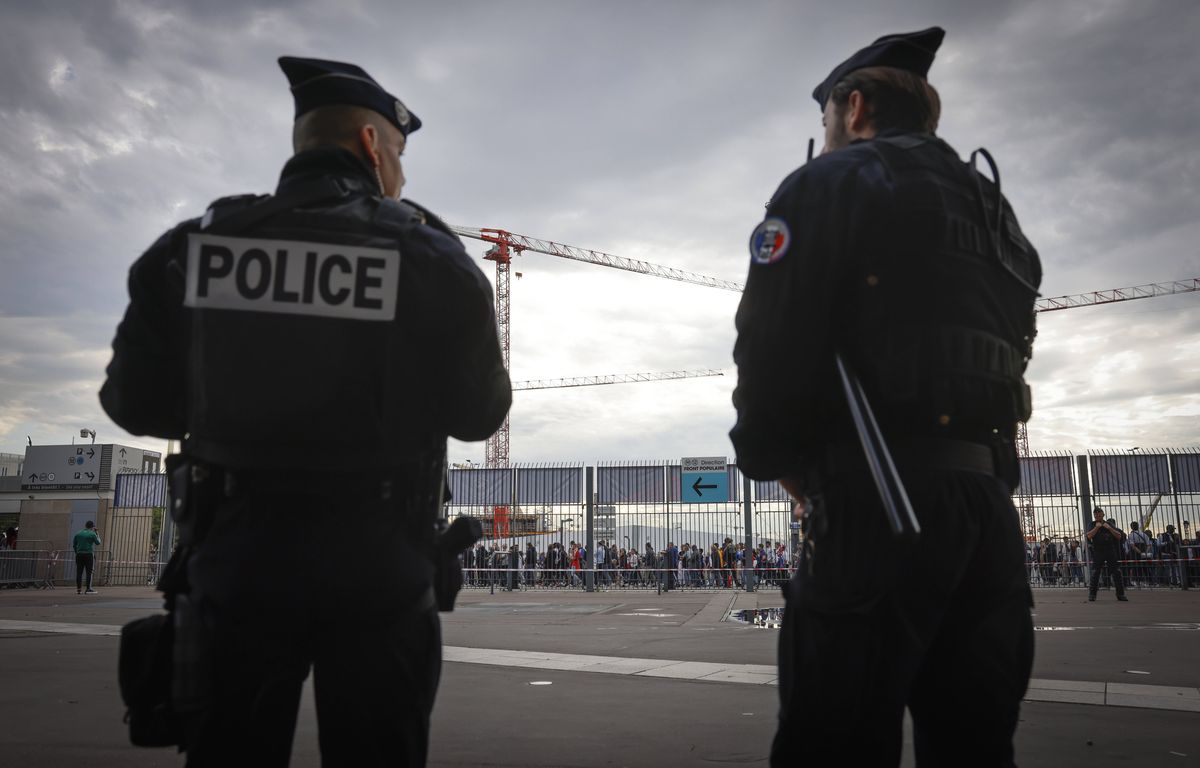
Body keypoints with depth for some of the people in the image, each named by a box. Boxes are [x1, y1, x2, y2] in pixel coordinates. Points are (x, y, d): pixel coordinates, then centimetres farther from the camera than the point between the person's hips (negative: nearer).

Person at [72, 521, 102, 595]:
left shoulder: (78, 534, 10)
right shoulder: (92, 534, -4)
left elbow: (74, 545, 12)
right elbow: (98, 543, 5)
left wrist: (77, 552, 20)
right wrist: (98, 536, 18)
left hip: (79, 554, 5)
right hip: (88, 554, -5)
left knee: (79, 572, 6)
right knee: (89, 572, -1)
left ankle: (78, 589, 8)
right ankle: (88, 589, -2)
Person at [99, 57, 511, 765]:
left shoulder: (190, 247, -1)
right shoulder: (430, 257, -8)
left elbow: (138, 405, 6)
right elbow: (479, 413, 0)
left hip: (235, 561, 2)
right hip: (378, 571, -1)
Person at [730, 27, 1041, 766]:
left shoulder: (830, 184, 1)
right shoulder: (994, 210, 24)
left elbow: (773, 348, -11)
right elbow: (1001, 350, 19)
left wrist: (776, 461, 4)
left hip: (883, 497, -8)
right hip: (986, 493, 8)